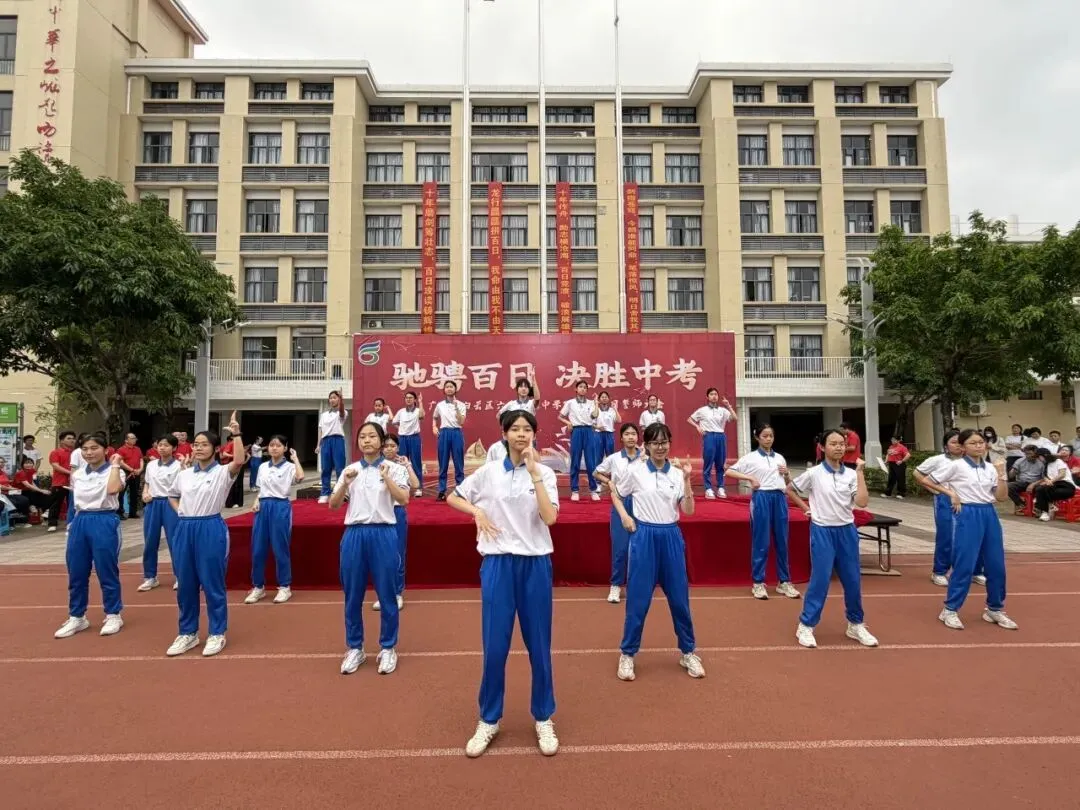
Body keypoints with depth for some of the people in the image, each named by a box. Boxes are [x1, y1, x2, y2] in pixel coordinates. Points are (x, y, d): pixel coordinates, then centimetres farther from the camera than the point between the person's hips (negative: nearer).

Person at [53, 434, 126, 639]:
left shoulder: (114, 472, -8)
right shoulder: (77, 474, 9)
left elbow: (113, 489, -30)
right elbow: (76, 498, 20)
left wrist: (115, 465, -21)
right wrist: (80, 517, 12)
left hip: (105, 522, -6)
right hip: (80, 522, 6)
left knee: (107, 572, 2)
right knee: (76, 573, 11)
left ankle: (113, 615, 16)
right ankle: (76, 617, 25)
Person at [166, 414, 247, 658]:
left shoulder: (222, 473, -7)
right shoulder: (184, 474, 10)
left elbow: (239, 461, -29)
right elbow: (172, 497, 27)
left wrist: (236, 434, -30)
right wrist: (180, 512, 8)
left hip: (210, 529, -5)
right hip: (184, 529, 6)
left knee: (212, 583, 2)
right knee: (185, 583, 12)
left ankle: (217, 634, 15)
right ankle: (188, 633, 26)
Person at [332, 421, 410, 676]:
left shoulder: (394, 468, 1)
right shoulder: (350, 470, 9)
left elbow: (404, 500, -12)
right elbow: (333, 505, 5)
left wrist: (386, 478, -23)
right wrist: (345, 483, -12)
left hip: (382, 533, -3)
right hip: (354, 534, 3)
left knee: (386, 594, 5)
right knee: (352, 595, 9)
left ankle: (388, 648, 21)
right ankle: (355, 648, 26)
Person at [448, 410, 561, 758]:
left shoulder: (544, 473, -2)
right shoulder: (488, 472, 2)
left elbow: (549, 517, -16)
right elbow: (454, 497, 13)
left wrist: (534, 472, -19)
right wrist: (477, 512, -5)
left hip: (535, 564, 0)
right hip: (498, 564, 0)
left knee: (539, 646, 9)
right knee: (495, 646, 6)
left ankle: (544, 719, 29)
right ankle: (489, 720, 26)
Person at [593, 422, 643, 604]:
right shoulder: (614, 458, 0)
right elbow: (596, 473, 12)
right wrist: (609, 481, -4)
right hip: (620, 503, 0)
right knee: (620, 546, 1)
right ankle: (616, 585, 13)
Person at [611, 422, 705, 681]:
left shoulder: (677, 473, 2)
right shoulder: (636, 471, -3)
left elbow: (688, 511, -4)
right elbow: (615, 494, 12)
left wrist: (687, 479, -13)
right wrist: (624, 516, -2)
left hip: (670, 537, 2)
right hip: (644, 537, -2)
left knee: (679, 597, 9)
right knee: (638, 598, 3)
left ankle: (688, 652, 27)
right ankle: (627, 653, 18)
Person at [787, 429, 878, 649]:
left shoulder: (851, 474, 0)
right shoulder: (813, 474, -7)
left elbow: (862, 503, -11)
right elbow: (790, 490, 5)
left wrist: (859, 472, -12)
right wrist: (806, 509, -1)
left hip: (847, 531, 4)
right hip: (822, 532, -4)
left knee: (853, 580, 11)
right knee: (820, 579, -3)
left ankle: (856, 625, 29)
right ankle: (806, 626, 9)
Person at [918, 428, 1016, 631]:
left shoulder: (990, 468, 9)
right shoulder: (956, 466, -8)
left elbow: (1001, 497, 5)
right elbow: (925, 481, -7)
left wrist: (1001, 474, -3)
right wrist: (950, 493, -10)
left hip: (990, 515, 6)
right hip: (968, 515, -6)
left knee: (996, 565, 10)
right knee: (964, 565, -5)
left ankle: (995, 609, 26)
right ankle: (950, 610, 6)